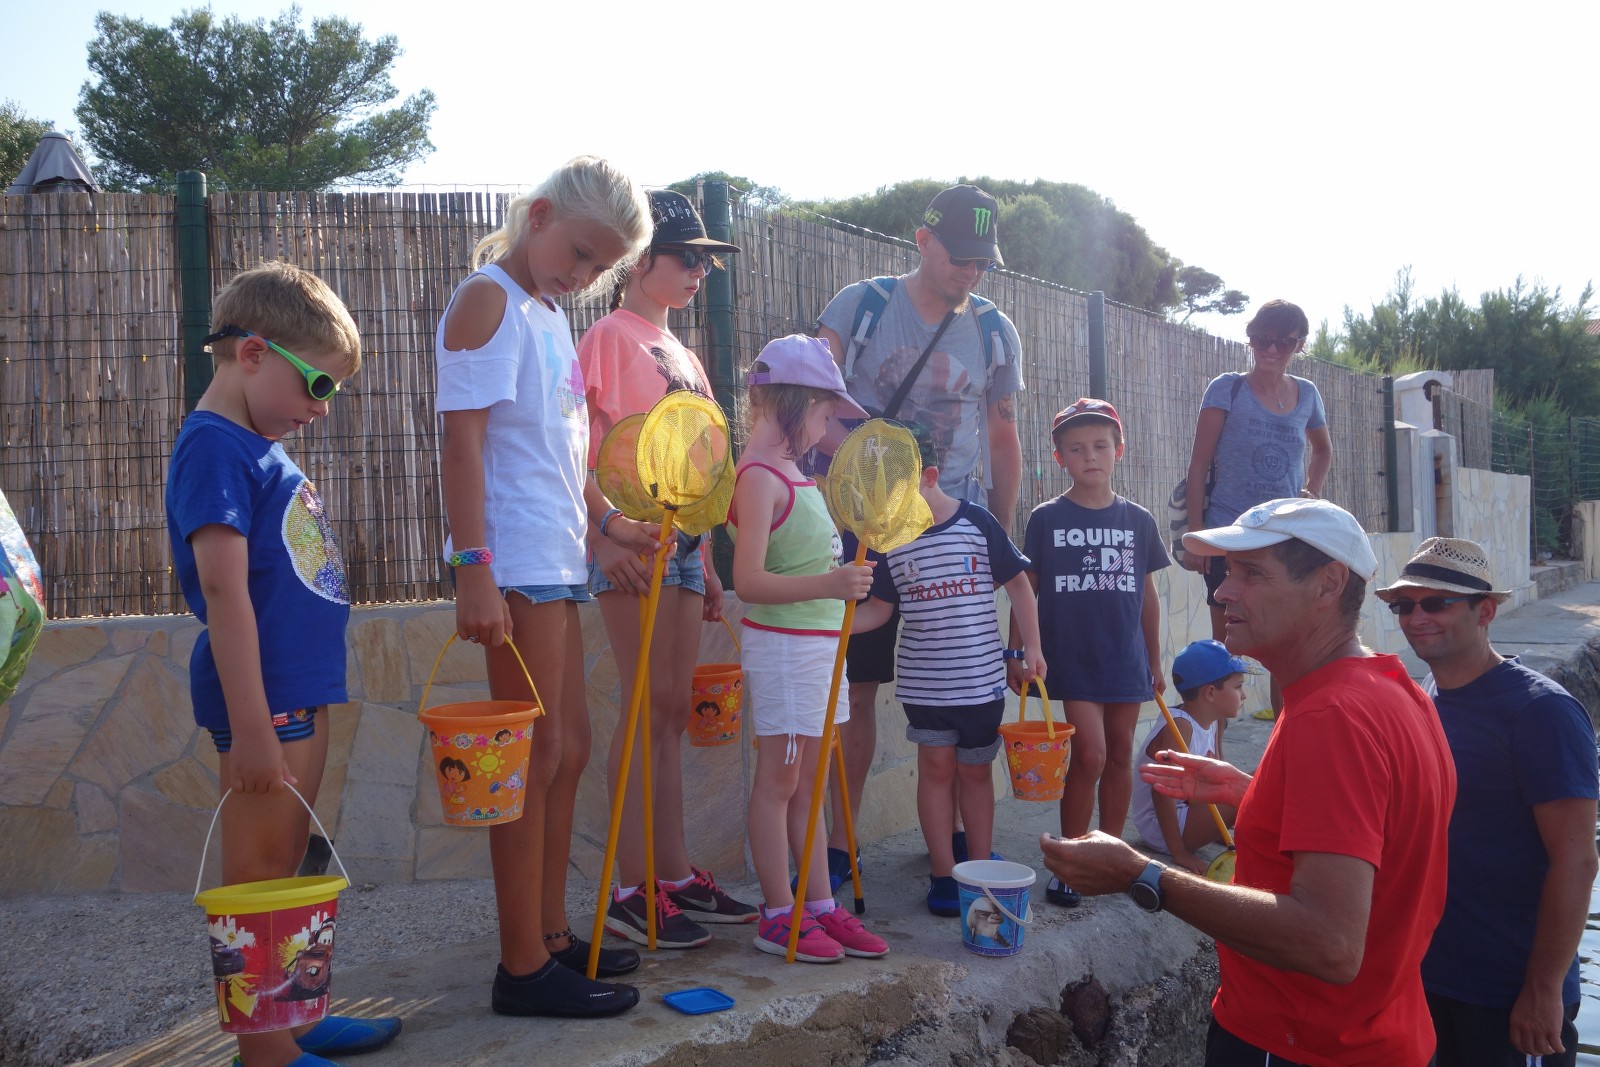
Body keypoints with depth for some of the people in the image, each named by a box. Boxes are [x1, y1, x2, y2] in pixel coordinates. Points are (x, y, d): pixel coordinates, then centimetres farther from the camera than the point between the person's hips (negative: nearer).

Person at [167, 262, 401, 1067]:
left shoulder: (259, 448, 14)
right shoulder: (213, 448, -14)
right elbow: (225, 592, -21)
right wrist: (251, 727, -23)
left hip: (302, 691, 9)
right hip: (263, 699, -9)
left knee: (287, 872, 18)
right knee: (257, 879, 0)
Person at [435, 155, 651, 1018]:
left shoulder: (549, 315, 19)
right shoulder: (486, 300, -8)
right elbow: (461, 438, -17)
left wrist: (606, 524, 25)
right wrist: (474, 570, -23)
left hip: (556, 558, 10)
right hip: (514, 564, -10)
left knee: (568, 748, 14)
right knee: (535, 757, -5)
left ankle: (550, 936, 26)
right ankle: (523, 970, 6)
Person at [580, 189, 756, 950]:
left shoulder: (681, 354, 21)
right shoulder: (610, 337, -4)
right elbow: (579, 452, -13)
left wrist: (705, 563, 19)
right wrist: (605, 535, -23)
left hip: (681, 543, 8)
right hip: (632, 544, -8)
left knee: (673, 710, 10)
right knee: (650, 707, -7)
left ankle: (675, 876, 18)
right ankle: (632, 892, 1)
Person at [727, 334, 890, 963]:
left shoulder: (791, 470, 15)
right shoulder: (758, 478, -15)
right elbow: (748, 581, -25)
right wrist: (827, 585, -33)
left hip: (818, 643, 9)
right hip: (781, 645, -9)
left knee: (807, 782, 12)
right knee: (779, 779, 0)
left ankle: (821, 907, 20)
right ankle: (779, 917, 10)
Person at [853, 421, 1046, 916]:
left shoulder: (976, 522, -6)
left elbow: (1017, 583, 0)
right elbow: (879, 608, 7)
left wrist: (1031, 645, -4)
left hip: (981, 676, -1)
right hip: (923, 679, 2)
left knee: (975, 770, 10)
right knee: (936, 767, 5)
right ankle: (944, 874, 16)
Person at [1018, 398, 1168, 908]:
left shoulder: (1137, 520, 5)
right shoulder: (1046, 518, -2)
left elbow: (1147, 594, 11)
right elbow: (1026, 590, 1)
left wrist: (1155, 661, 12)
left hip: (1126, 659, 3)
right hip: (1071, 657, -3)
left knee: (1119, 755, 9)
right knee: (1090, 755, -9)